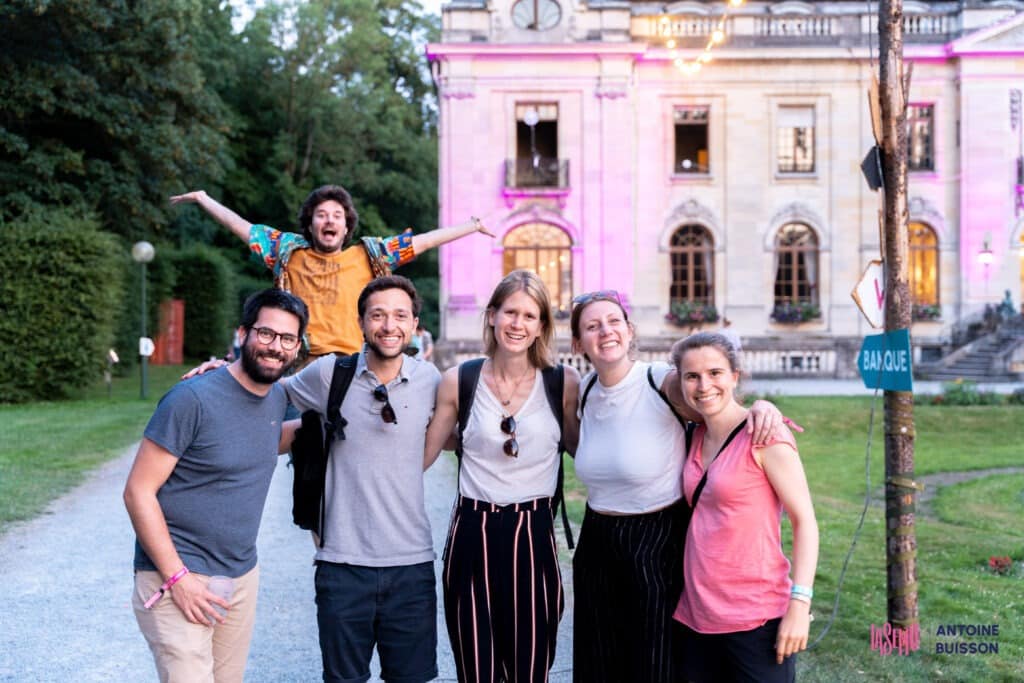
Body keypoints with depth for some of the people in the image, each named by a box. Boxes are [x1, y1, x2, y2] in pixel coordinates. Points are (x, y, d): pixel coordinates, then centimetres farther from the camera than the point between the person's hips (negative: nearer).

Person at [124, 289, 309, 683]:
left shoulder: (277, 398, 5)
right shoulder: (193, 399, -16)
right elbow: (138, 491, -15)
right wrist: (177, 576, -18)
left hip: (243, 576, 7)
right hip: (179, 577, -7)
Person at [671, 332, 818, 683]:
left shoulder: (765, 435, -10)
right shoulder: (696, 437, 8)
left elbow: (804, 521, -11)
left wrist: (799, 604, -19)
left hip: (757, 618, -6)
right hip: (698, 617, 6)